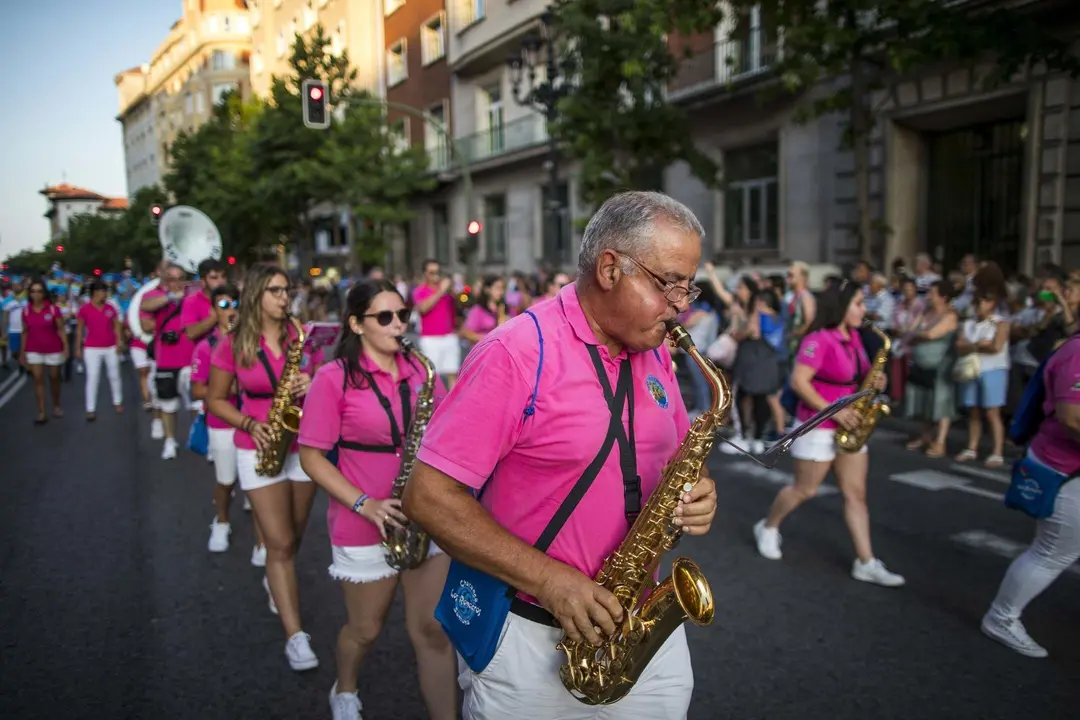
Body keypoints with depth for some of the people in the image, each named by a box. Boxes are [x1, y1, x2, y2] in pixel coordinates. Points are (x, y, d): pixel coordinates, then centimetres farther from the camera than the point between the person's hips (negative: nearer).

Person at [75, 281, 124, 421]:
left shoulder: (111, 308, 0)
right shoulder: (84, 310, -7)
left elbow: (117, 326, 6)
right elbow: (80, 330, 0)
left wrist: (119, 342, -4)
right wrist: (78, 348, 0)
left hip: (111, 347, 3)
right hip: (92, 348, -2)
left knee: (114, 376, 12)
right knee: (92, 377, -3)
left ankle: (117, 402, 29)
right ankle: (91, 409, 3)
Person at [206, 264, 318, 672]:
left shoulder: (300, 336, -2)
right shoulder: (233, 344, -5)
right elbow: (214, 399, 3)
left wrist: (312, 385, -20)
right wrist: (249, 423, -14)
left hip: (304, 446, 3)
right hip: (259, 450, -2)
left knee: (293, 537, 17)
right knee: (280, 544, -6)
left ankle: (276, 584, 49)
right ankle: (295, 635, -1)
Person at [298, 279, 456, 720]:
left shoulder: (421, 370, 3)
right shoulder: (334, 378, -10)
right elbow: (311, 457, -9)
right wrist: (364, 504, -19)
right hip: (365, 526, -3)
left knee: (434, 630, 4)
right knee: (366, 628, 17)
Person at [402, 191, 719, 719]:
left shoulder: (654, 354, 3)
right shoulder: (517, 354, -19)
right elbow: (427, 496, -20)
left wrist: (695, 491, -8)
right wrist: (549, 580, -24)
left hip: (638, 620, 6)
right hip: (528, 635, -5)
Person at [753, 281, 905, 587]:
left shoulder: (854, 337, 8)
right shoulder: (819, 340, -18)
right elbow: (798, 382, -24)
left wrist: (875, 381, -2)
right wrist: (832, 411, -25)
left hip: (848, 428, 8)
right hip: (818, 427, -8)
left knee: (856, 493, 5)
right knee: (805, 490, 6)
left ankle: (866, 563, 9)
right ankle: (767, 528, 30)